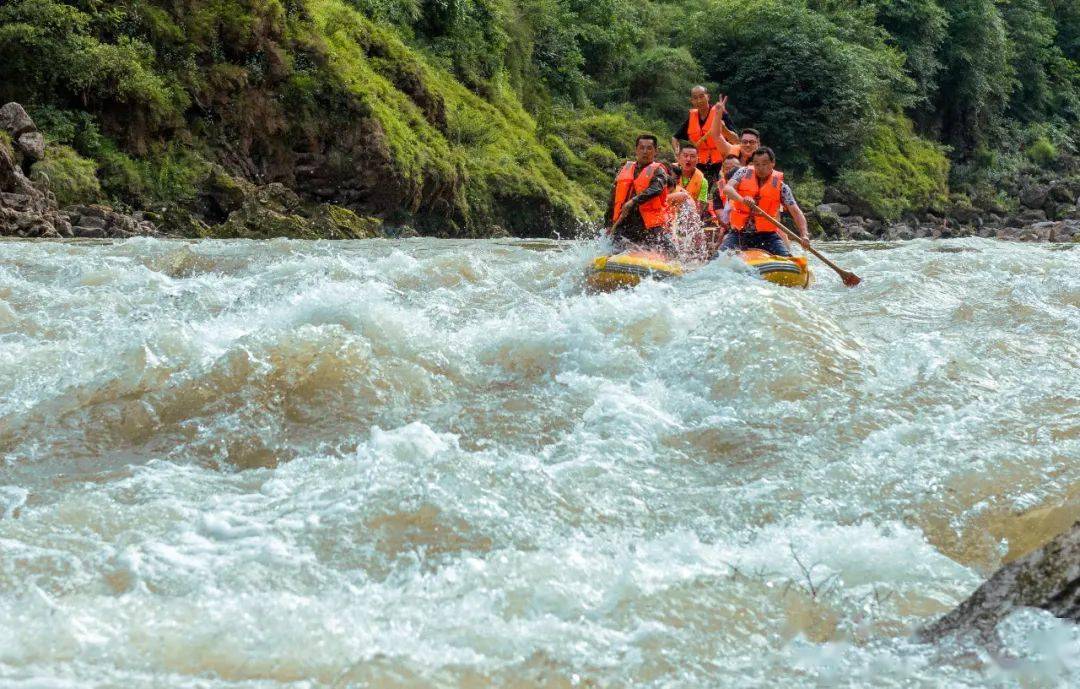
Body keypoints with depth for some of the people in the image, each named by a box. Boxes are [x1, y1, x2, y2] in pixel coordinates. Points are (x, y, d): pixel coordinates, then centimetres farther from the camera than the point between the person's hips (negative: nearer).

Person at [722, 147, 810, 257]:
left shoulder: (780, 186, 0)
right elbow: (727, 189, -14)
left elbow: (796, 212, -6)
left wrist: (804, 236, -22)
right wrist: (742, 199, -37)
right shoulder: (744, 174, 2)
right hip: (739, 233, 0)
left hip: (766, 234, 0)